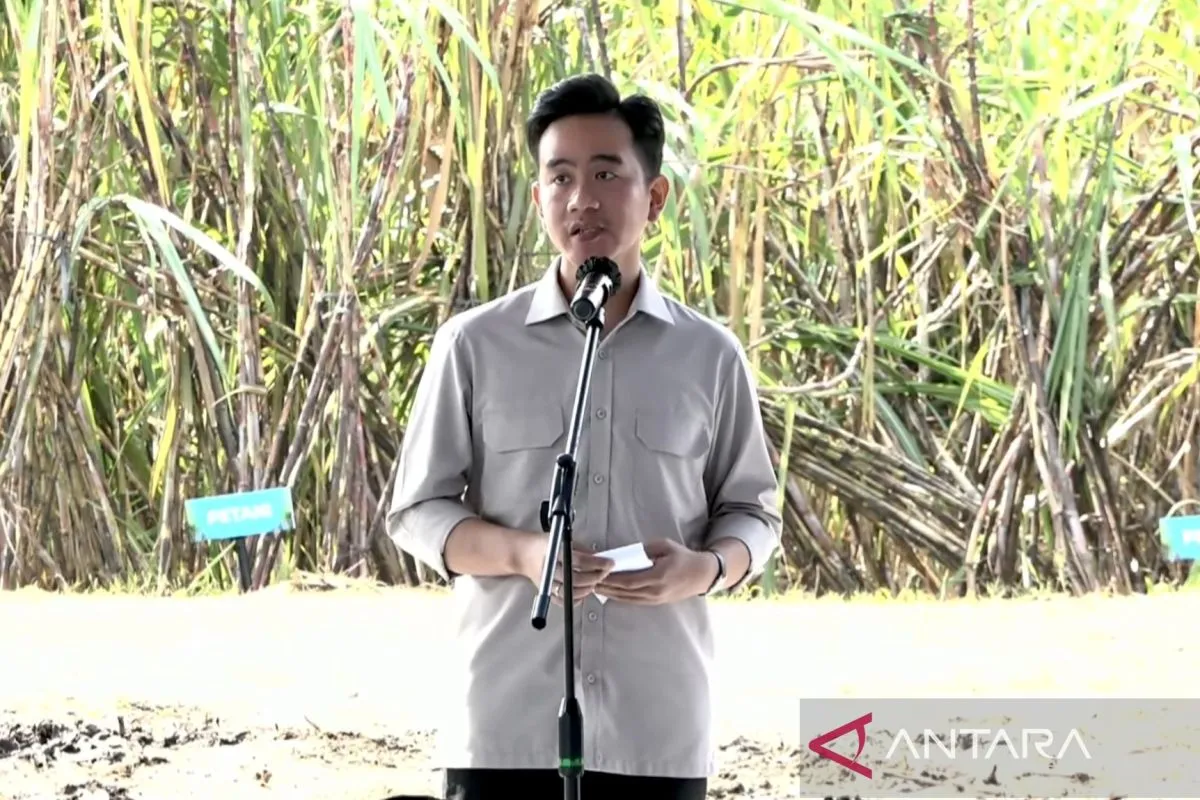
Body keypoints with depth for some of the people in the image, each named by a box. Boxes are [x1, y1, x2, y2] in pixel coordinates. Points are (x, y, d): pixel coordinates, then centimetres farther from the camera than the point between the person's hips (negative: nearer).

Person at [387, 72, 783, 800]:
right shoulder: (475, 344, 3)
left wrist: (706, 569, -11)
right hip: (506, 728, -1)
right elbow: (418, 511, 6)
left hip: (660, 733, 1)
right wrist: (524, 554, -14)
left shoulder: (709, 355, 6)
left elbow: (751, 511, 13)